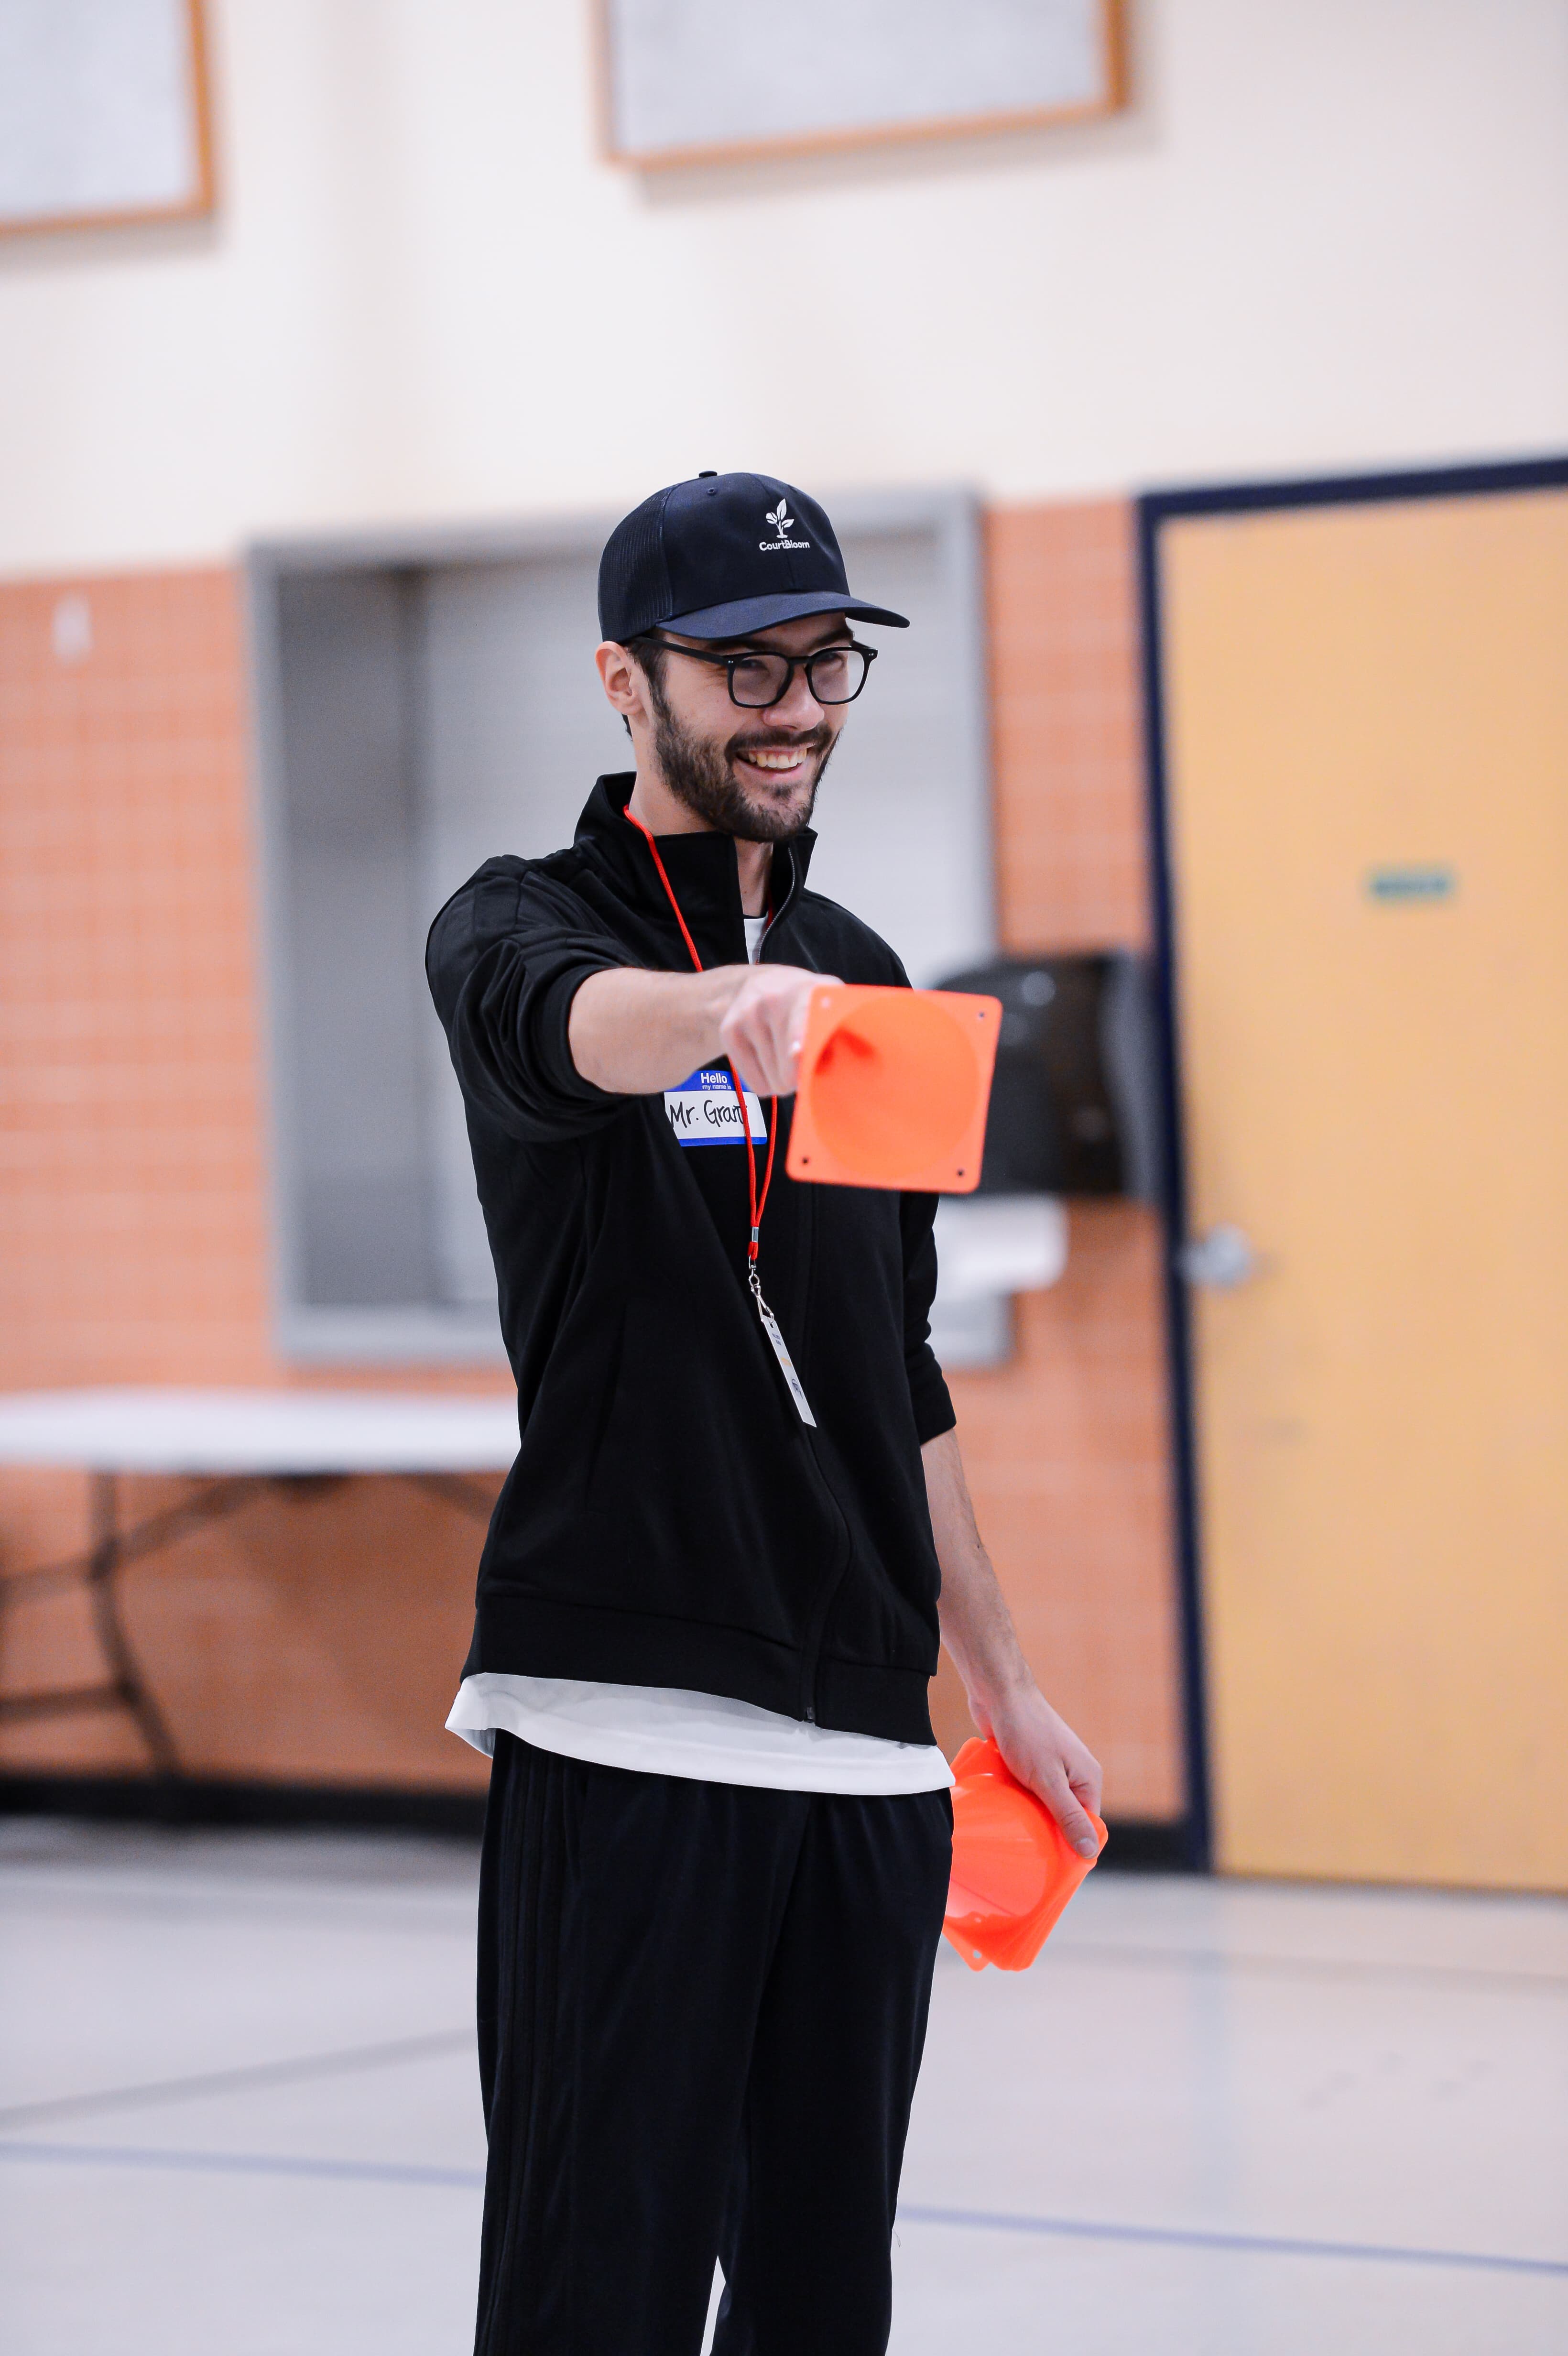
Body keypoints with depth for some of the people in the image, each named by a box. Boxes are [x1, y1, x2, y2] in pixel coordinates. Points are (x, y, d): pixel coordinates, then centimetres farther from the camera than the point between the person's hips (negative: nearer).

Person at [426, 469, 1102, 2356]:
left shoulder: (858, 974, 18)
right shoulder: (522, 923, -1)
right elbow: (571, 1020, -29)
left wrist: (999, 1679, 23)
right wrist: (730, 1008, -51)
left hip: (865, 1741, 6)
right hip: (626, 1730, -6)